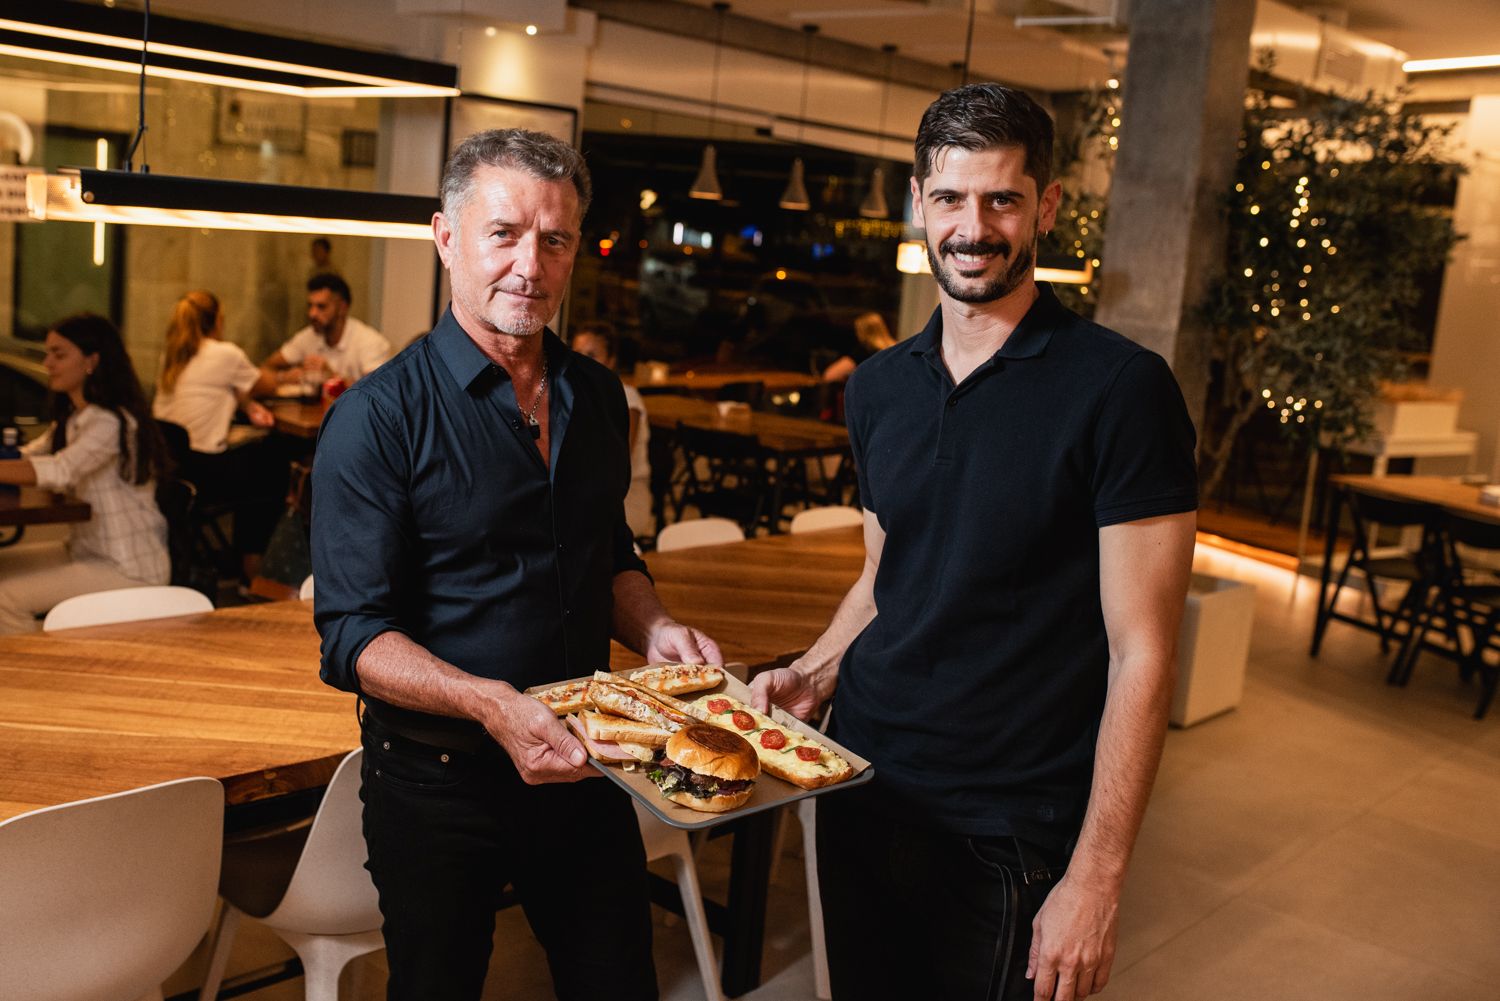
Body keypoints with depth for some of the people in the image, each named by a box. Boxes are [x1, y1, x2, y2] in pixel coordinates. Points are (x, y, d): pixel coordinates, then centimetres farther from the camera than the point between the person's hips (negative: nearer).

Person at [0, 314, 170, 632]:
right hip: (87, 551, 10)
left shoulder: (113, 423, -20)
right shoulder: (71, 418, 13)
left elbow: (60, 471, -33)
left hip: (130, 568, -10)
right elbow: (26, 457, 10)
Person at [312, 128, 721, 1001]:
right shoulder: (378, 418, -14)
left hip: (581, 765, 5)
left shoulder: (598, 396, 4)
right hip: (439, 777, -4)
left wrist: (654, 629, -3)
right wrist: (489, 703, -32)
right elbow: (354, 636, -17)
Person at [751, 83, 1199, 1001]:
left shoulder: (1121, 390, -14)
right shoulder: (879, 387, 5)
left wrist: (1096, 879, -15)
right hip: (861, 782, 6)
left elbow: (1141, 652, -14)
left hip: (1006, 833, -5)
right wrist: (812, 675, 0)